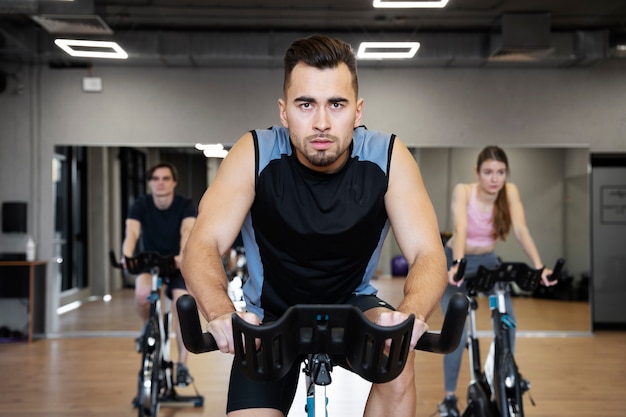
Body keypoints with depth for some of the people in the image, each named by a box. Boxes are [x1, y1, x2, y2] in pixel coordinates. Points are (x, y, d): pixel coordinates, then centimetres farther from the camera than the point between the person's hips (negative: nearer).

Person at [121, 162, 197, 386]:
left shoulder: (186, 206, -16)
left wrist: (183, 256, -56)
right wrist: (127, 256, -51)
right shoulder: (141, 205, -13)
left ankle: (182, 364, -7)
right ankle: (148, 327, 1)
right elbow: (131, 233, -29)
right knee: (142, 293, -30)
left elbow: (187, 232, -35)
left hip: (179, 264, -1)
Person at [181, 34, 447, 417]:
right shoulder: (256, 154, -20)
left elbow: (428, 254, -24)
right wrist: (222, 313, -49)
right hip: (269, 318, 1)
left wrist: (411, 313, -47)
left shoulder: (388, 159, -19)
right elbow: (203, 246, -26)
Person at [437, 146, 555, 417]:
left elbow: (521, 229, -27)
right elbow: (460, 229, -37)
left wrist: (539, 266, -41)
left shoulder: (510, 192, -16)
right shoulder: (463, 191, -23)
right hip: (457, 262, -3)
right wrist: (458, 265, -54)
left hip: (488, 262, 3)